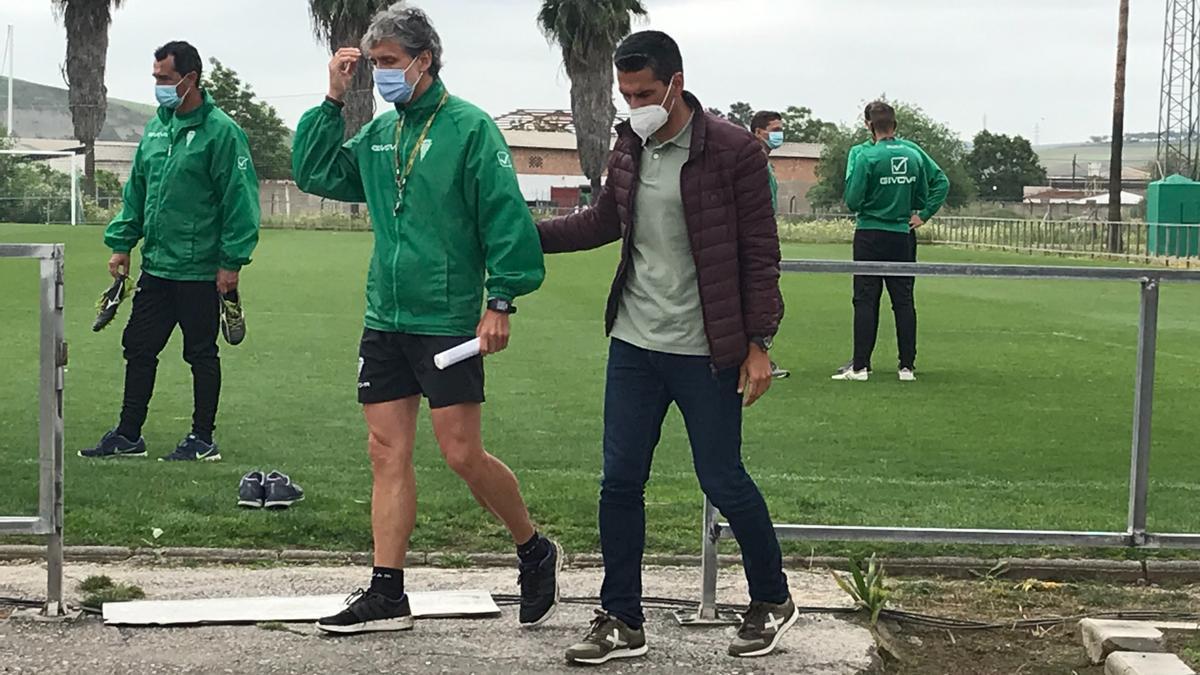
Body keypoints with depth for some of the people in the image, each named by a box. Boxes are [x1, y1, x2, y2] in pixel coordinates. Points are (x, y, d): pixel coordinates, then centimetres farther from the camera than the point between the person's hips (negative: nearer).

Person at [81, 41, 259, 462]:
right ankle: (128, 436, 22)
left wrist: (232, 261, -17)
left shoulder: (220, 131, -13)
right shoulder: (157, 127, 11)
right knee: (138, 348, 11)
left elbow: (239, 199, -15)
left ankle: (203, 439, 16)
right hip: (155, 266, 8)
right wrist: (122, 243, 11)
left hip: (200, 271, -7)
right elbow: (136, 190, 17)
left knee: (201, 354, 4)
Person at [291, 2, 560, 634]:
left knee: (463, 455, -6)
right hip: (383, 321, 6)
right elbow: (313, 173, 16)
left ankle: (535, 551, 17)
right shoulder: (377, 132, 11)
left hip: (448, 318, -6)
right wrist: (332, 102, 7)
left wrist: (501, 301, -15)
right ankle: (387, 595, 11)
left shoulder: (470, 127, -8)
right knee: (388, 453, 6)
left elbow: (506, 219, -11)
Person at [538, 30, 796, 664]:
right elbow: (601, 223, 20)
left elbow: (760, 253, -9)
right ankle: (622, 622, 18)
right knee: (619, 481, 6)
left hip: (706, 351, -5)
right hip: (634, 345, 6)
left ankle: (772, 601, 26)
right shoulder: (628, 148, 5)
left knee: (723, 481, 4)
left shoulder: (734, 150, -11)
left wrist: (758, 344, -11)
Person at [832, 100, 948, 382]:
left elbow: (853, 200, -12)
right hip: (904, 235, 4)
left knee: (865, 300, 0)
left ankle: (860, 366, -1)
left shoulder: (865, 155, -12)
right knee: (904, 301, 7)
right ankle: (907, 366, 9)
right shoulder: (913, 152, 2)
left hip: (870, 235, -4)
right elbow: (942, 181, 7)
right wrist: (923, 213, 10)